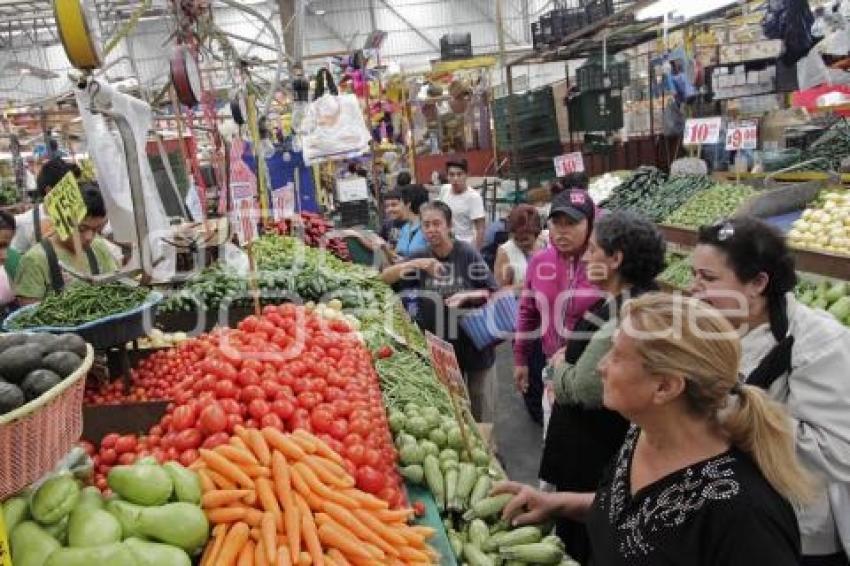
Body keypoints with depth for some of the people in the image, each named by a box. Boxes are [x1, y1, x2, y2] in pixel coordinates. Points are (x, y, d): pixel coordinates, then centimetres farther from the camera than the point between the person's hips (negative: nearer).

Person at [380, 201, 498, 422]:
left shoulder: (467, 254, -11)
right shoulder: (420, 257, -1)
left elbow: (494, 293, -8)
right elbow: (384, 278, -10)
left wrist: (466, 296, -25)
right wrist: (413, 264, -24)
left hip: (474, 343, -3)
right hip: (440, 347, 3)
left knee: (481, 410, 12)